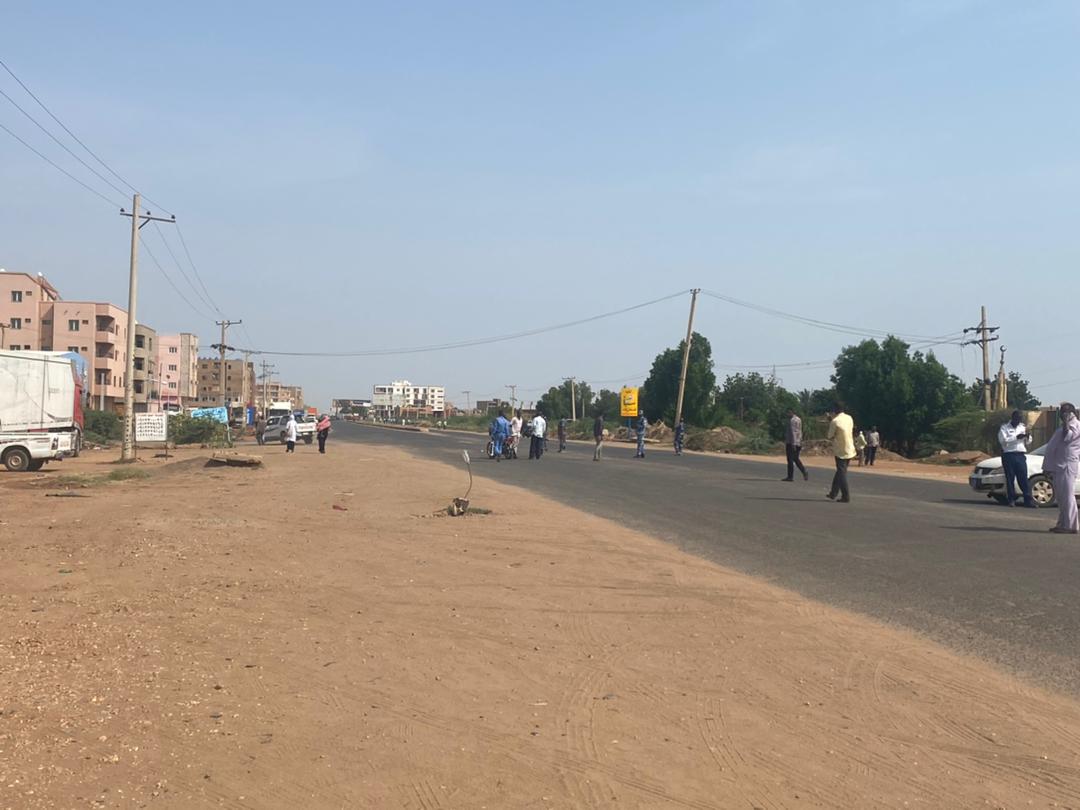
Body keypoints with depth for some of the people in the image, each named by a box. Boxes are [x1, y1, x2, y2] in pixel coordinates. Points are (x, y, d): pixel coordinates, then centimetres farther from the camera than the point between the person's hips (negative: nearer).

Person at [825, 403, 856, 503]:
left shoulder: (834, 421, -15)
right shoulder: (849, 418, 5)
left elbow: (830, 437, -9)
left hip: (840, 451, -7)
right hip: (850, 450, 7)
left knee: (842, 473, -1)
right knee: (841, 471, 16)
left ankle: (846, 497, -3)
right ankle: (833, 493, 25)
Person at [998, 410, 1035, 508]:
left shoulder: (1022, 427, 17)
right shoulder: (1004, 428, 4)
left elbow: (1027, 442, 19)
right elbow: (1002, 440, -12)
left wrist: (1027, 436, -4)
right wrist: (1017, 437, -17)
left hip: (1021, 455, 3)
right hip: (1009, 455, -3)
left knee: (1023, 478, -2)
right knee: (1010, 478, 1)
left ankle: (1028, 500, -4)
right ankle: (1011, 500, 7)